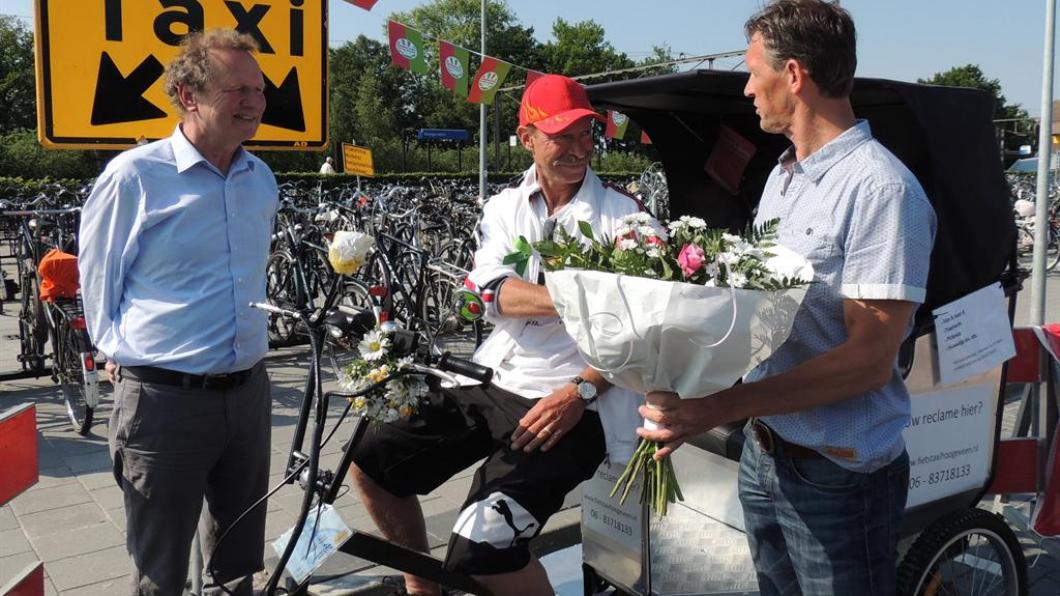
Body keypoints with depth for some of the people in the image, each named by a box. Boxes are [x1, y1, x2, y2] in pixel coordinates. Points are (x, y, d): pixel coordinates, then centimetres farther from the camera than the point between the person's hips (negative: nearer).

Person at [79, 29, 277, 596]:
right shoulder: (133, 175, -12)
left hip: (248, 392, 5)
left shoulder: (262, 179, 6)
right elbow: (98, 281, -1)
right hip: (164, 399, -5)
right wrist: (128, 354, 5)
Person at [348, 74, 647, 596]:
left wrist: (580, 392, -22)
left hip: (571, 403, -6)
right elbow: (491, 293, -8)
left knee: (479, 549, -23)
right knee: (373, 460, 6)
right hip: (492, 385, 6)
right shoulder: (504, 208, 9)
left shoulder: (624, 216, -3)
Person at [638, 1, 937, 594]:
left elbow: (870, 358, -22)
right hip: (764, 453, 8)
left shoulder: (881, 189, -19)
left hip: (838, 474, -8)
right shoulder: (781, 175, 10)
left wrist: (721, 407, -27)